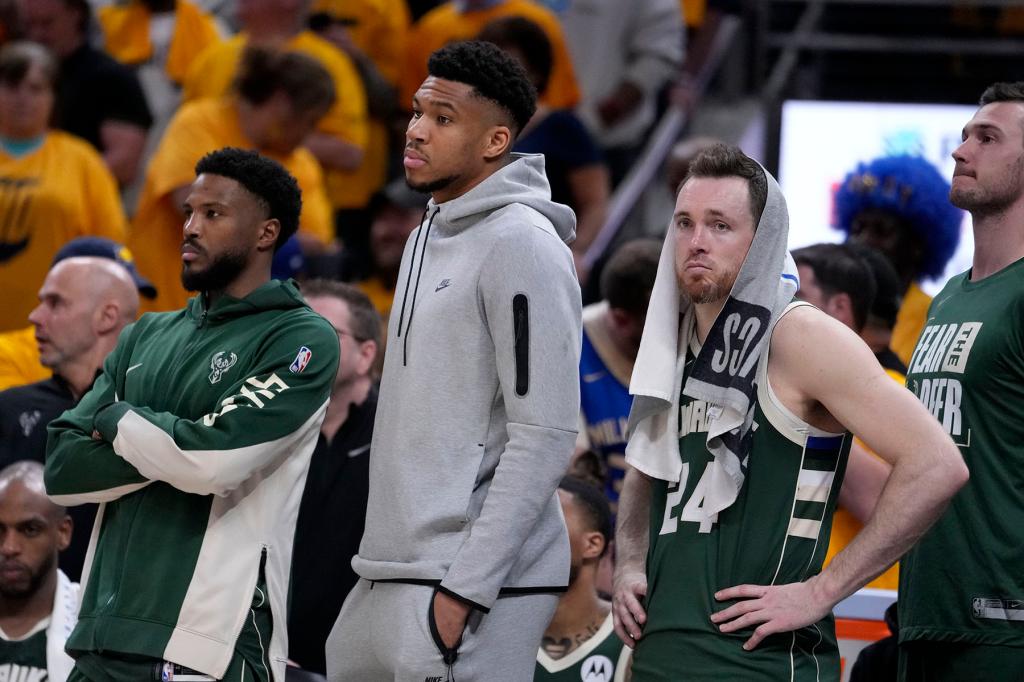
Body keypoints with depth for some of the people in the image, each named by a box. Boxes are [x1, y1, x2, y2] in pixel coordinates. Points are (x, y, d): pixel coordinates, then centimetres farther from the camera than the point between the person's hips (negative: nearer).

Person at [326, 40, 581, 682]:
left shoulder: (522, 248, -12)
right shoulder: (428, 239, 17)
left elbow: (545, 438, -17)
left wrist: (466, 588, -20)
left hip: (476, 586, -9)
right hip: (388, 580, 9)